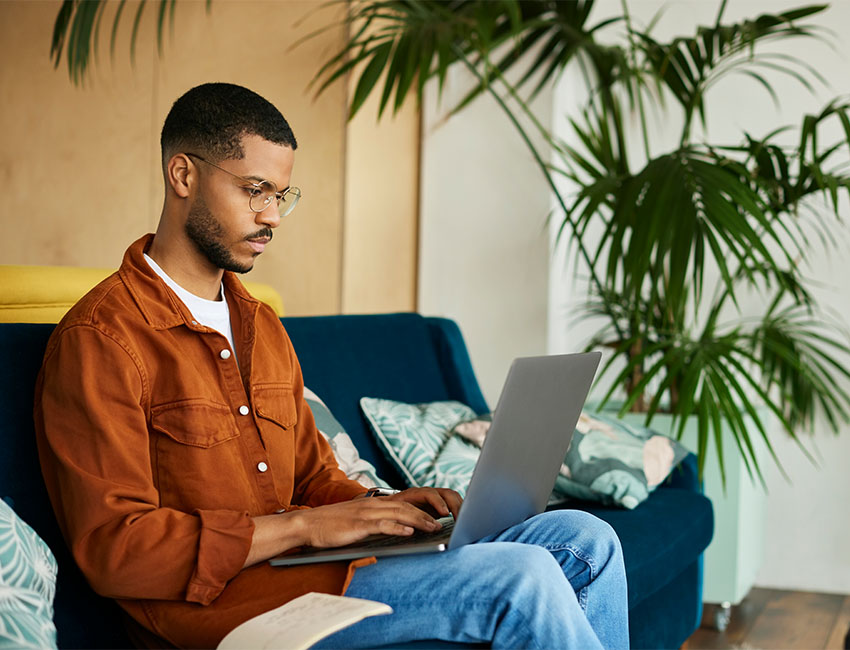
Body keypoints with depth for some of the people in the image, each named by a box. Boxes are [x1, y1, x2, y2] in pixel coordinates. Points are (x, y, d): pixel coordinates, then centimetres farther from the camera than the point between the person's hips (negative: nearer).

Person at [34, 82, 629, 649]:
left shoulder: (261, 325, 19)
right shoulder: (100, 340, -9)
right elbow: (113, 548, -16)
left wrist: (380, 508, -1)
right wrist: (303, 526, -18)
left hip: (302, 558, 9)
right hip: (215, 600, -8)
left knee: (585, 542, -2)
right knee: (519, 578, -24)